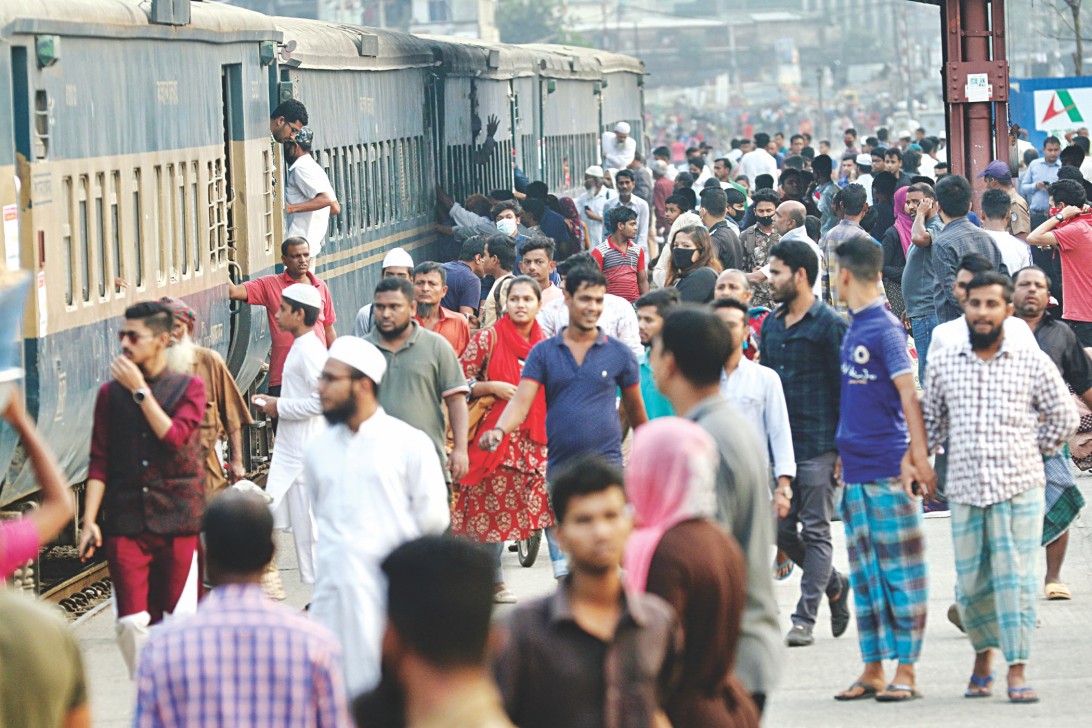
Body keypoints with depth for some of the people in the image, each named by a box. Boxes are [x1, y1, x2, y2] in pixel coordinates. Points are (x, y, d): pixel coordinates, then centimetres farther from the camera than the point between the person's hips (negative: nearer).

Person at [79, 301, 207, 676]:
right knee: (132, 621, -6)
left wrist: (140, 391, -12)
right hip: (126, 524, 1)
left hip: (178, 520, -1)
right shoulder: (111, 393, 8)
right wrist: (89, 521, -3)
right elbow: (100, 461, 5)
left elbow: (175, 438, -14)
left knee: (181, 618, 1)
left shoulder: (189, 388, 2)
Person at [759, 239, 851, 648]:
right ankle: (834, 584, 28)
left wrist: (842, 449, -12)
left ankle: (804, 618, -1)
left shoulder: (829, 325, -6)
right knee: (781, 530, 6)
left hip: (818, 446, -7)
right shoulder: (770, 326, 14)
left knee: (815, 533, -2)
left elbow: (844, 388, -7)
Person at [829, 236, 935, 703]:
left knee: (901, 571, -3)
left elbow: (908, 395, -15)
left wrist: (918, 458, -19)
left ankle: (906, 670, 0)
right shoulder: (854, 328, 12)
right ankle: (872, 669, 14)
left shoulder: (885, 328, -12)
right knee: (865, 573, 10)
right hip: (856, 470, 9)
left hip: (888, 469, -9)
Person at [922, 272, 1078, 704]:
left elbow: (1064, 417, 11)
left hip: (1019, 489, -2)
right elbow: (932, 423, 19)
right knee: (970, 583, 4)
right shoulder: (942, 364, 8)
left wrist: (1034, 453, 7)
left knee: (1017, 578, -6)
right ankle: (984, 654, 28)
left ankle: (1017, 671, -3)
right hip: (965, 490, 2)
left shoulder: (1032, 362, 2)